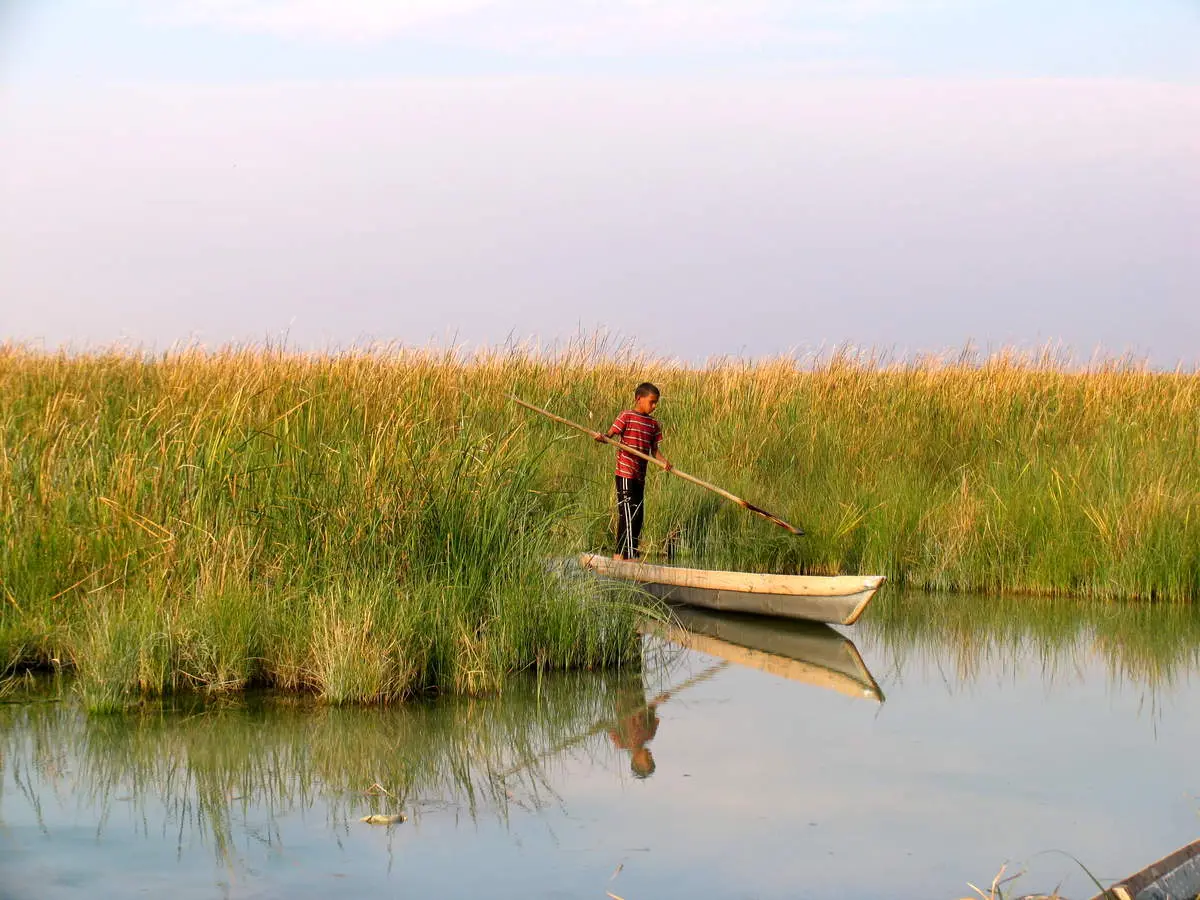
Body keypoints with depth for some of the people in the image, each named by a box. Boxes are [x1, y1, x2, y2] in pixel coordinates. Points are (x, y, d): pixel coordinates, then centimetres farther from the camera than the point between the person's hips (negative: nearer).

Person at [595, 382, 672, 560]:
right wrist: (602, 438, -32)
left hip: (640, 475, 8)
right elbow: (611, 434, -10)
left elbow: (654, 450, 12)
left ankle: (620, 552, 18)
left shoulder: (653, 423, 13)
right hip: (625, 473, -8)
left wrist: (664, 461, -7)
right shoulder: (627, 416, -5)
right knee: (627, 513, -10)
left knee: (638, 515, 10)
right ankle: (629, 554, -10)